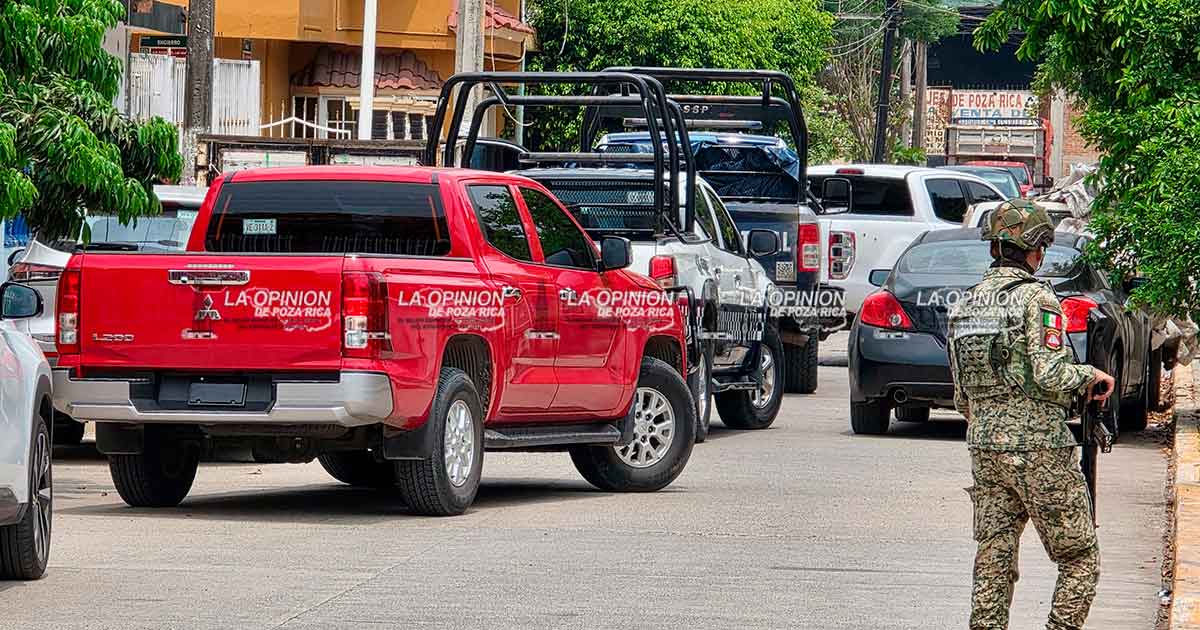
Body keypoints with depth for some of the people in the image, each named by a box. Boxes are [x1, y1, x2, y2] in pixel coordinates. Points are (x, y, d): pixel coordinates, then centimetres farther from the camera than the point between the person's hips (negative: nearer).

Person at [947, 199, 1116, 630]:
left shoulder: (966, 304, 12)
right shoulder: (1037, 299, -10)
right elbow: (1049, 375, -20)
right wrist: (1089, 375, -1)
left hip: (984, 448, 7)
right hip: (1038, 447, -7)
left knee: (993, 563, 8)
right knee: (1080, 561, 2)